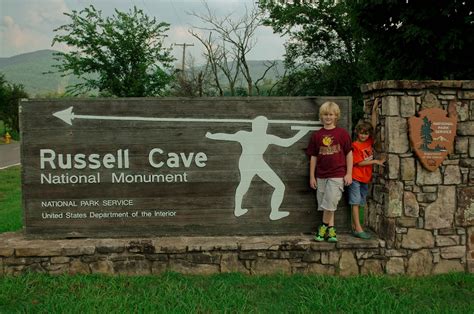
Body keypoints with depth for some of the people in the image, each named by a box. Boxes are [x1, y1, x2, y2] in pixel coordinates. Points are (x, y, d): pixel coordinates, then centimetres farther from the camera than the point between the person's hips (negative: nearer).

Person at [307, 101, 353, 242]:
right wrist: (312, 177, 6)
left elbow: (349, 153, 0)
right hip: (321, 175, 3)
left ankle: (324, 226, 9)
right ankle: (331, 229, 20)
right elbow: (313, 157, 7)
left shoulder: (342, 133, -2)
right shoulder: (316, 135, 4)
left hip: (337, 175, -3)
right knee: (324, 204, 9)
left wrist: (349, 174, -4)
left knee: (330, 203, -9)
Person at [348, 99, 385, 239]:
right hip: (356, 177, -7)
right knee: (356, 202, -4)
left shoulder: (369, 141, 8)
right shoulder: (355, 145, -9)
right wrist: (375, 161, -9)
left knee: (359, 203, 10)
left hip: (366, 177, 7)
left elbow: (373, 125, 7)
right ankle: (358, 229, -7)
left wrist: (374, 110, 2)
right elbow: (359, 162, -11)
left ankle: (354, 226, 16)